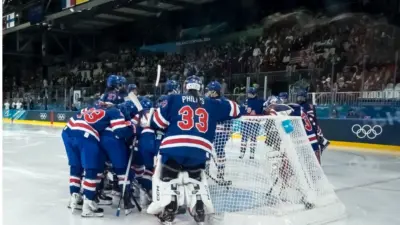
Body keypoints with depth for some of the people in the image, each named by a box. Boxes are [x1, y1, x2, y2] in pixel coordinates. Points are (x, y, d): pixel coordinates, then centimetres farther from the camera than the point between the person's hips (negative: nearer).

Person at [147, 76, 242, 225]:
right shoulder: (212, 104, 18)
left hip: (173, 148, -2)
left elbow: (156, 122, 9)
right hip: (200, 151, 3)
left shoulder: (173, 100, 11)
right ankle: (200, 211, 21)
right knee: (195, 178, 26)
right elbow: (235, 109, 27)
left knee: (167, 178, 16)